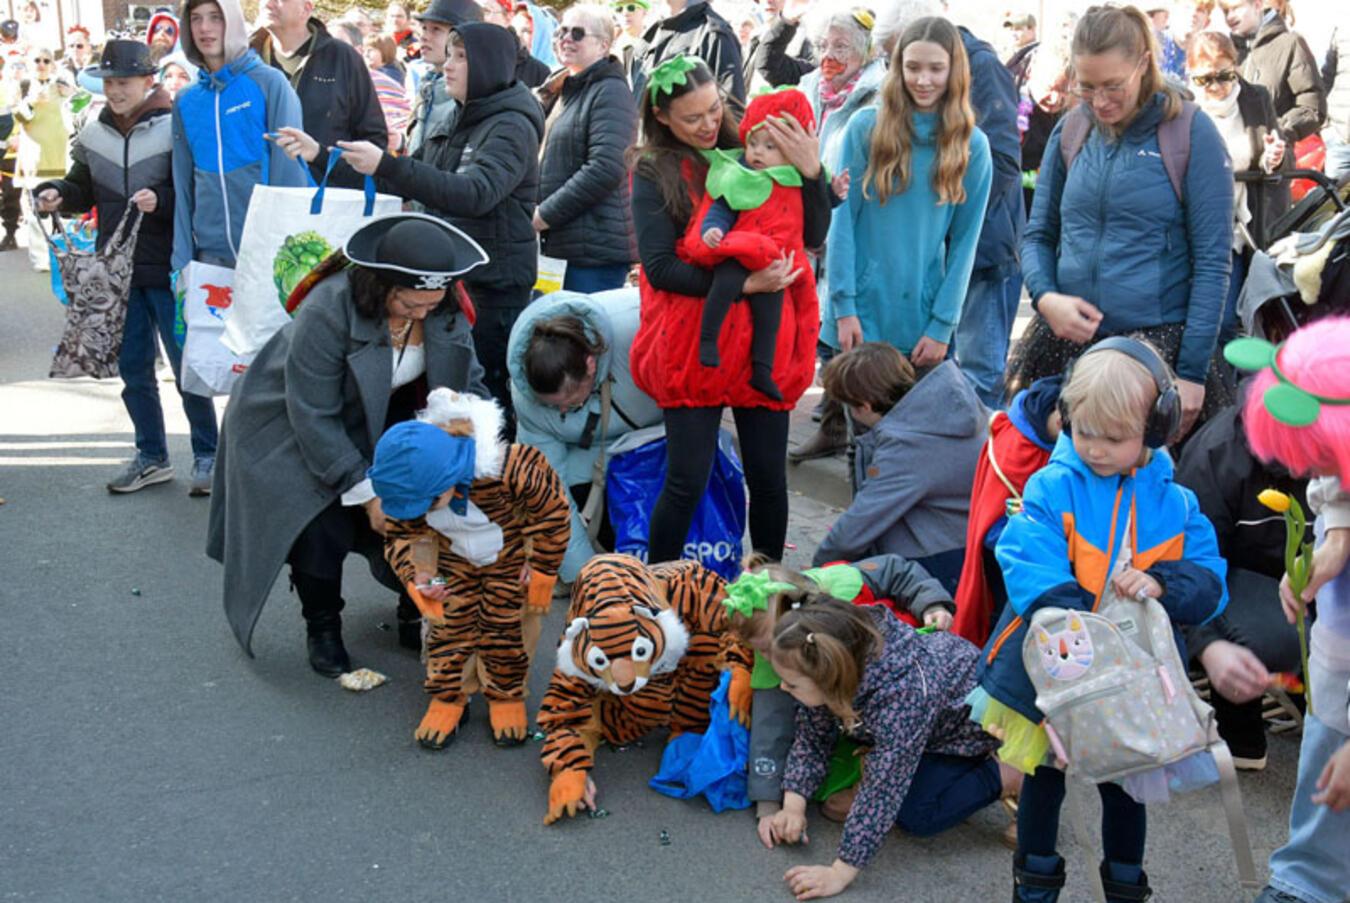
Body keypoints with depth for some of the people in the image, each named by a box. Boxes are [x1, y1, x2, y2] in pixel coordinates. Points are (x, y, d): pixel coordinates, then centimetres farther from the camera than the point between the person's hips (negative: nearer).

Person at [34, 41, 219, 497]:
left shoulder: (174, 129, -9)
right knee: (133, 369, 12)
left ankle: (207, 457, 14)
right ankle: (151, 457, 25)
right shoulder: (92, 135, 6)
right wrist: (56, 193, -3)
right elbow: (83, 190, 17)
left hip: (169, 271, -5)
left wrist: (162, 201, -27)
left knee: (187, 367, 1)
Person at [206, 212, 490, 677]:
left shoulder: (446, 310, -17)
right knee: (323, 530, -19)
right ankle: (322, 631, 8)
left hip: (378, 423, 5)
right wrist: (367, 493, -30)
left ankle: (416, 617, 12)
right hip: (293, 427, -5)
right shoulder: (327, 311, -34)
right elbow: (314, 417, -31)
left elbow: (469, 382, -7)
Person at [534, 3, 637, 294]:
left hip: (597, 247, -9)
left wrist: (544, 214, -16)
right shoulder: (564, 90, 19)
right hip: (566, 240, 9)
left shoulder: (610, 92, -9)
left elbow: (605, 169, -20)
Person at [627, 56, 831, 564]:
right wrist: (742, 283, -21)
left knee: (768, 476, 8)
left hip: (765, 343, 3)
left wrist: (811, 170, -12)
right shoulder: (654, 171, -2)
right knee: (688, 480, -2)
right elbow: (659, 266, -13)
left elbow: (813, 236, 3)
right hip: (692, 346, -3)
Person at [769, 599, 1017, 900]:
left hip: (971, 715, -7)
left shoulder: (902, 696, -43)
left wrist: (840, 873, -38)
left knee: (915, 815, -17)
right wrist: (793, 806, -21)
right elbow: (812, 734, -10)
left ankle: (1008, 776, -2)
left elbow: (882, 791, -40)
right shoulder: (832, 671, -24)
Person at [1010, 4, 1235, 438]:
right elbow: (1038, 235, 14)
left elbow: (1212, 262, -6)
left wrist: (1193, 371, -10)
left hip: (1159, 342, -4)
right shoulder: (1071, 130, 7)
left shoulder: (1191, 133, -5)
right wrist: (1045, 297, -7)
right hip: (1066, 338, 4)